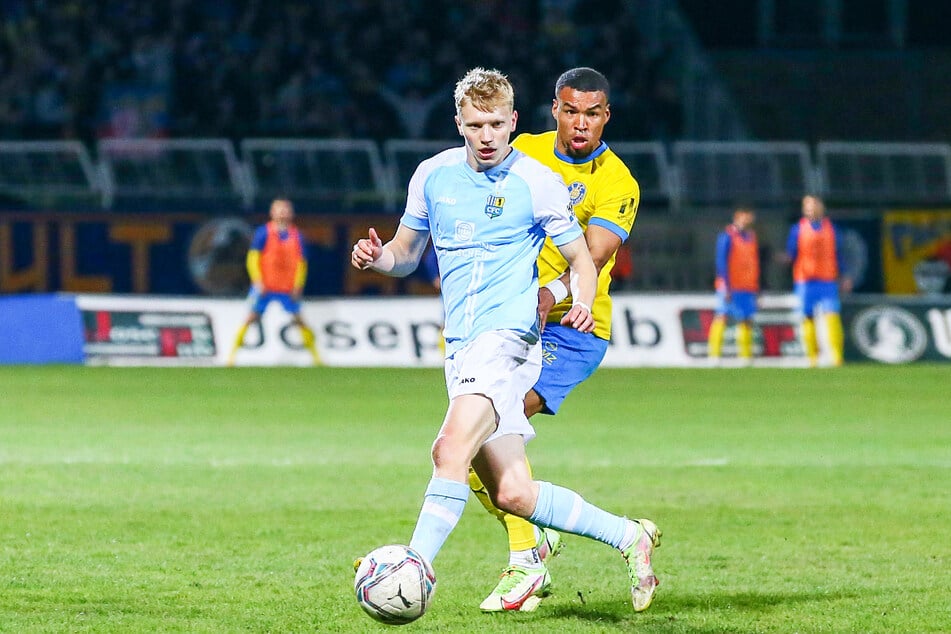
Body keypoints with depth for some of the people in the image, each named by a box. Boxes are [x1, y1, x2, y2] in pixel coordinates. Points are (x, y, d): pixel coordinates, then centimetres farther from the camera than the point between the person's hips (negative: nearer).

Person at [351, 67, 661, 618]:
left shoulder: (538, 183, -3)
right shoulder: (433, 176, 10)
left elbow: (582, 261, 3)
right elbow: (406, 253, 21)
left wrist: (582, 303, -18)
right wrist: (377, 258, -2)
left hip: (508, 337, -6)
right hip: (462, 346, 6)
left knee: (452, 448, -27)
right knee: (512, 494, 3)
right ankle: (628, 536, 20)